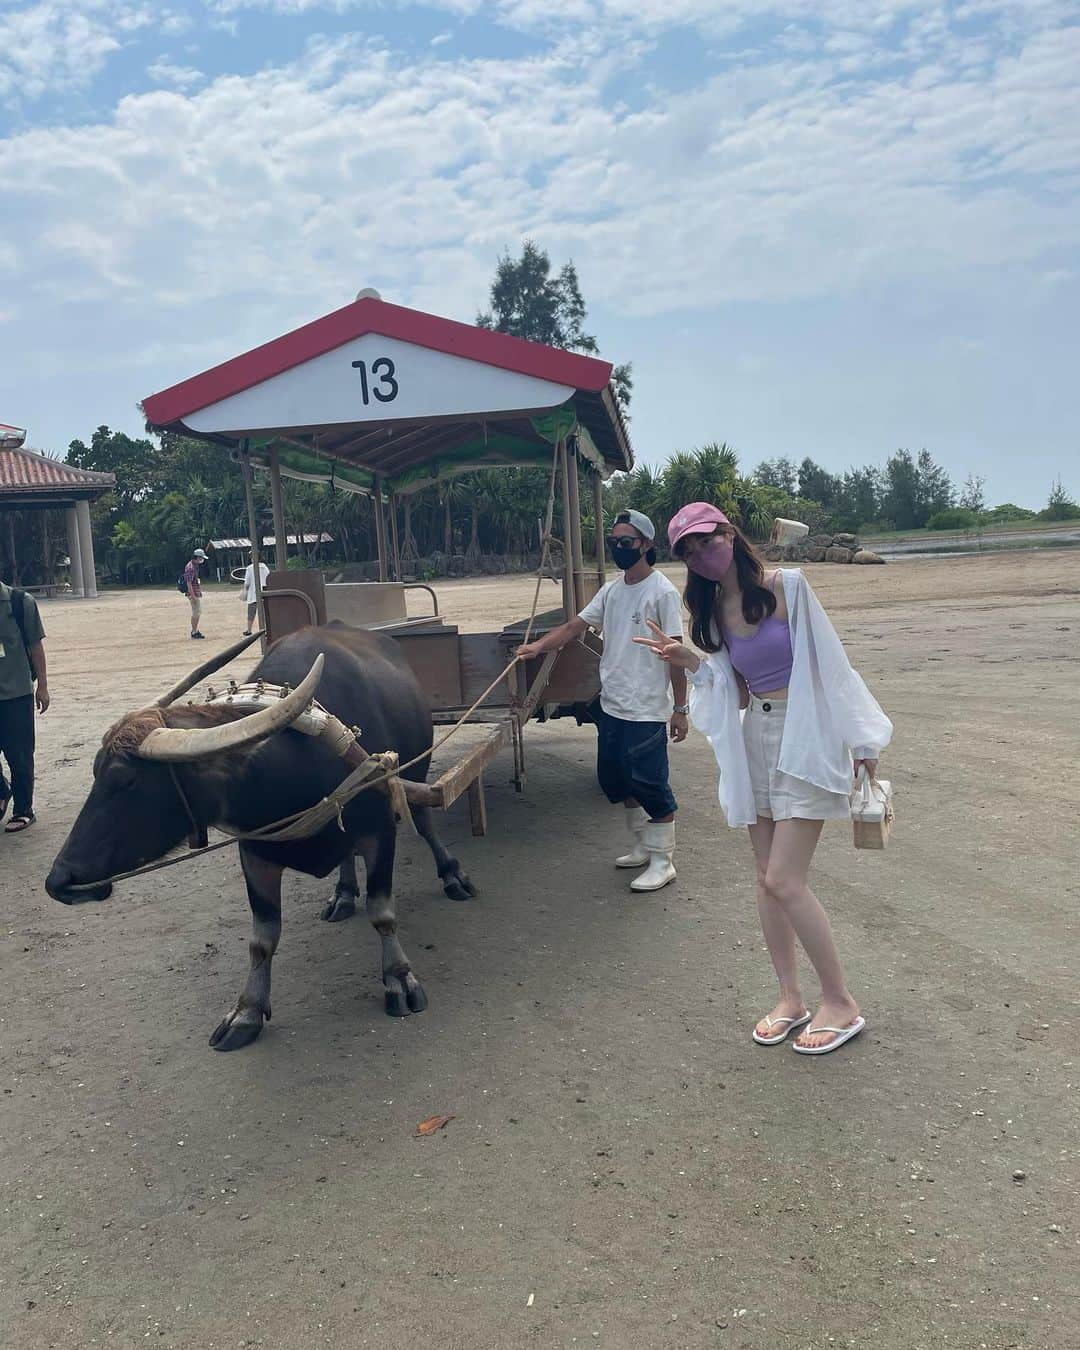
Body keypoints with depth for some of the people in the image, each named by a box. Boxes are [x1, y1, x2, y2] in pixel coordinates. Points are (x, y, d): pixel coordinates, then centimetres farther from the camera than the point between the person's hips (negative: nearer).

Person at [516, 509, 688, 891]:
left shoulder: (662, 592, -11)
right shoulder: (610, 591, 9)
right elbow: (575, 627, 7)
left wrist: (680, 708, -11)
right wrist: (539, 645, -10)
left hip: (646, 712, -8)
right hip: (611, 706, 8)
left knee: (650, 784, -3)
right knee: (615, 779, 15)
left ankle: (662, 862, 12)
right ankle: (642, 848, 32)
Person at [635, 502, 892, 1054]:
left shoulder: (786, 586, -11)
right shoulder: (712, 610, 7)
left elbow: (829, 661, -7)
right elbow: (733, 691, 8)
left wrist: (860, 738, -5)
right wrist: (691, 661, -8)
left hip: (807, 737, -6)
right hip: (755, 740, 6)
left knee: (784, 881, -9)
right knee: (767, 878, 9)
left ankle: (840, 1003, 9)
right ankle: (790, 998, 24)